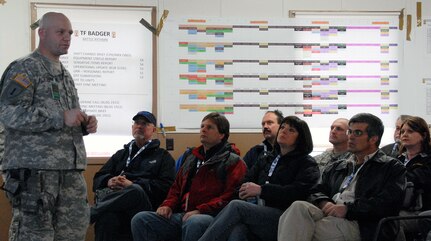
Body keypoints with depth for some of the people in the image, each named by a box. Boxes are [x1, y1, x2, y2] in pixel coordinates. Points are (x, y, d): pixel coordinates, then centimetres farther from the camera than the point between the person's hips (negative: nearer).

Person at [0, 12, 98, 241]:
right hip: (34, 169, -8)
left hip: (71, 170, 8)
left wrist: (84, 124, 7)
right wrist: (61, 117, -20)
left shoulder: (65, 75, 22)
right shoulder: (24, 68, -4)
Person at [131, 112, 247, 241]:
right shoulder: (191, 158, 28)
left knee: (193, 223, -43)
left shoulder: (233, 162, 6)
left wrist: (200, 210, -16)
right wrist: (168, 205, 10)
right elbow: (177, 187, 33)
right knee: (140, 219, -17)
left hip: (209, 215, -6)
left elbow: (231, 196, -7)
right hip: (181, 214, 6)